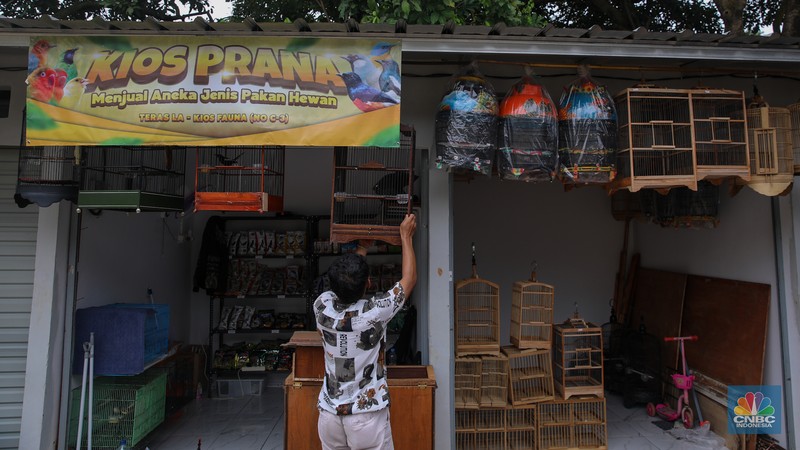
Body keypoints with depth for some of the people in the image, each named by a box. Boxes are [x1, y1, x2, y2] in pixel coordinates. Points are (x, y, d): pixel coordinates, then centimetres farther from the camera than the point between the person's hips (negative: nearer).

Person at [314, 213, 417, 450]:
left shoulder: (322, 306, -9)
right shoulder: (374, 313, -20)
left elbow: (342, 284, 14)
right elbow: (409, 278, -6)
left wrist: (362, 248, 23)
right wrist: (406, 235, 4)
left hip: (329, 414, 5)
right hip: (367, 416, -4)